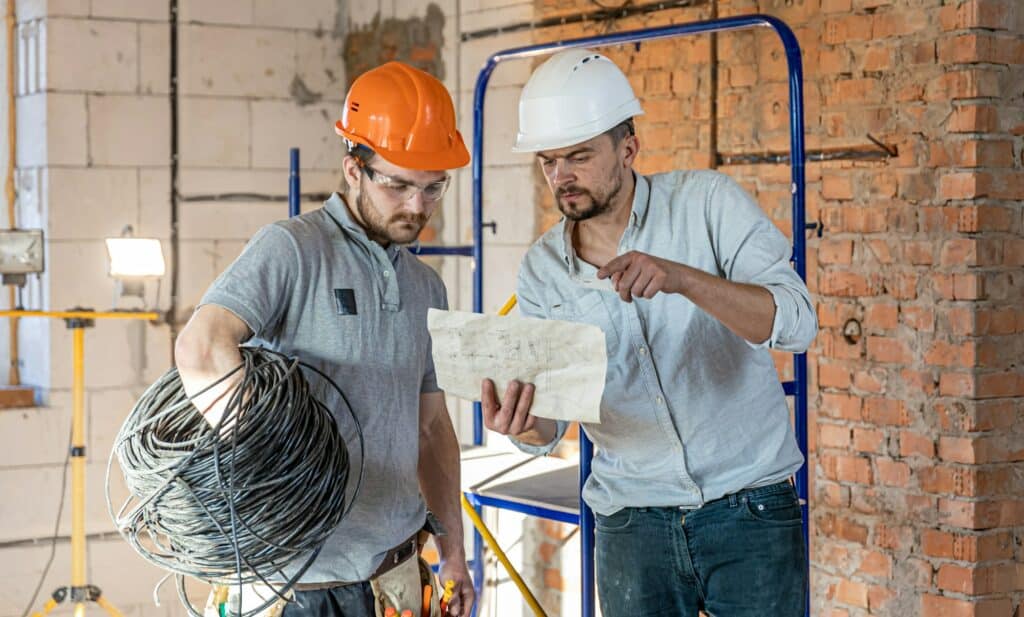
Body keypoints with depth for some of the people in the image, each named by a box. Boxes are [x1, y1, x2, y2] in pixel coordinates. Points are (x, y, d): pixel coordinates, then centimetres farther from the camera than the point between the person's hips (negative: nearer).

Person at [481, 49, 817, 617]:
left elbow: (796, 323, -19)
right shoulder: (542, 269, 1)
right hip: (631, 522, 3)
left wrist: (681, 277, -34)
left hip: (749, 511, -2)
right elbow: (546, 428, -1)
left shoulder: (706, 202, -8)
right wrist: (523, 424, -25)